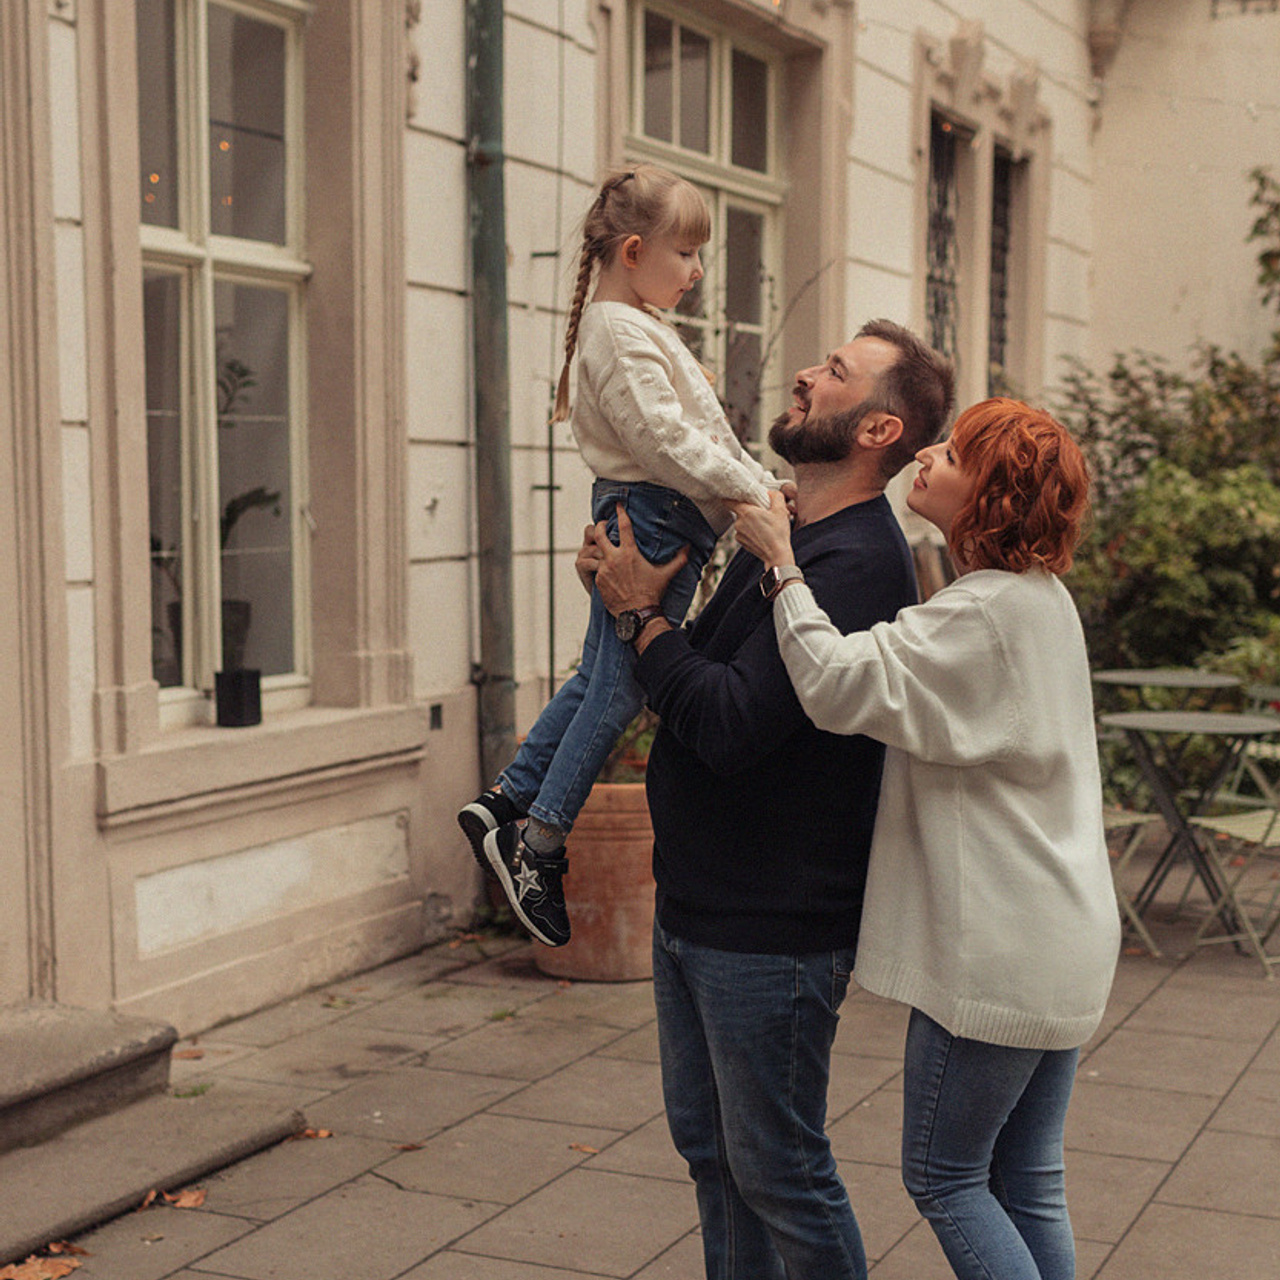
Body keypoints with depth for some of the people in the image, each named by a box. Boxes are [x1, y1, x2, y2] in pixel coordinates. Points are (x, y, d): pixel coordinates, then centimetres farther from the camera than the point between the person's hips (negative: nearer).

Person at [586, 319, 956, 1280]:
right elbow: (705, 681, 15)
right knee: (710, 1149, 20)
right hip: (694, 910, 10)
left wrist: (643, 613, -14)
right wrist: (636, 597, 0)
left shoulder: (858, 563, -21)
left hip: (769, 933, -9)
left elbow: (731, 724, -27)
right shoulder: (784, 536, 11)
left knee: (778, 1173, 4)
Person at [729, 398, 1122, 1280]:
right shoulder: (1043, 597, 10)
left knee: (944, 1176, 5)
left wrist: (784, 560, -18)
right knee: (1029, 1185, 16)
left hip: (995, 955, -9)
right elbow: (905, 661, 16)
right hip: (1063, 942, 9)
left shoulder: (982, 614, -21)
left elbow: (839, 684, -29)